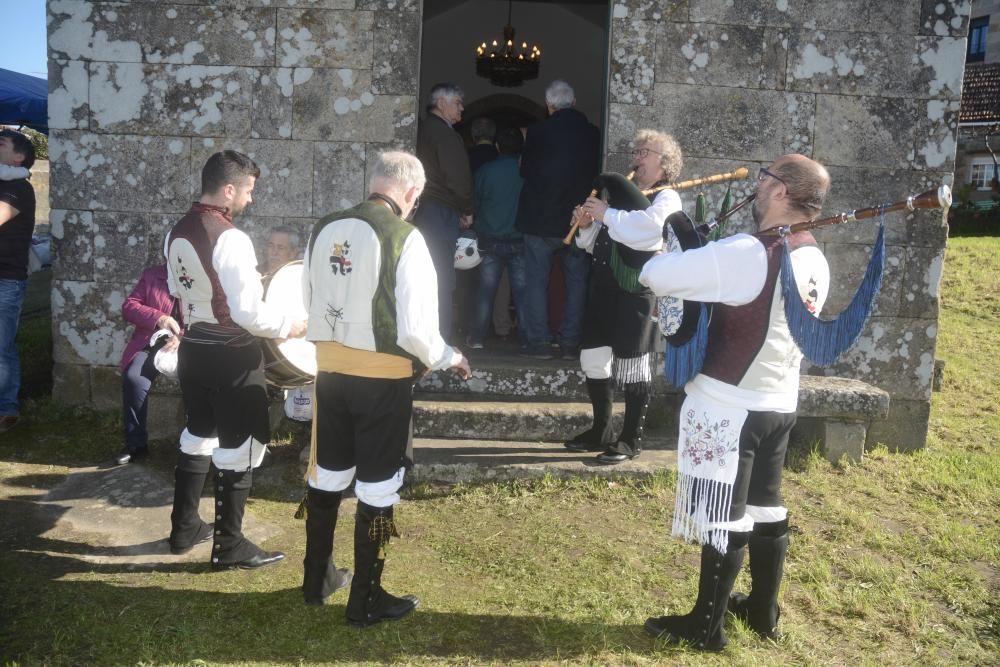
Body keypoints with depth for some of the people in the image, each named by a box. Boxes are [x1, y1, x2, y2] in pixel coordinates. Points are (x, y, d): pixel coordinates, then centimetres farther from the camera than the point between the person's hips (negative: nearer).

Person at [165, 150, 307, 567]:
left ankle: (185, 528, 33)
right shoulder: (231, 239, -22)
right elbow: (248, 314, -25)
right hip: (231, 355, -9)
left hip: (193, 348, 9)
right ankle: (229, 546, 13)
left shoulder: (177, 233, 5)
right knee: (239, 446, 3)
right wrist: (289, 327, -10)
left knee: (198, 435, 21)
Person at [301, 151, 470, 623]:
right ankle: (365, 600, 22)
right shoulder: (404, 238, -16)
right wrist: (447, 359, 1)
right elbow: (415, 329, -18)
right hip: (383, 378, -6)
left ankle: (316, 580, 38)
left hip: (331, 369, 6)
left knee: (327, 476, 20)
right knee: (377, 487, 8)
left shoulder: (324, 230, 1)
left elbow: (310, 304, 10)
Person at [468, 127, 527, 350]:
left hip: (490, 240, 1)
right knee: (521, 291, 3)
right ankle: (526, 338, 4)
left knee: (486, 290, 6)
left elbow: (474, 204, 5)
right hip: (520, 241, -1)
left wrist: (478, 230, 18)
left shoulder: (485, 171, -2)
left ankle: (478, 337, 8)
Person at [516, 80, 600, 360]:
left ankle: (538, 342, 6)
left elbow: (525, 170, 2)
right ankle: (570, 343, 11)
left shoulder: (538, 131, -9)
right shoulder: (593, 133, -1)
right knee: (577, 282, 11)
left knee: (537, 281, 6)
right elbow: (596, 172, 9)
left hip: (541, 220, -2)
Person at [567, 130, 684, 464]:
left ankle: (631, 440, 12)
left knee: (633, 366, 0)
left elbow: (645, 229, -26)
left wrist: (607, 214, -17)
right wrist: (587, 225, 0)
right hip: (602, 287, 8)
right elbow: (596, 243, 20)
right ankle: (601, 431, 26)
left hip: (635, 293, -7)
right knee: (593, 360, 11)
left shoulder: (666, 198, -4)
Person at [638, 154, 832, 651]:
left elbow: (654, 275, -21)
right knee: (766, 508, 19)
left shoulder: (746, 255, -23)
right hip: (779, 404, 8)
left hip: (727, 409, -8)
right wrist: (709, 279, 10)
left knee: (723, 517, 4)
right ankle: (763, 610, 36)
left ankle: (706, 626, 19)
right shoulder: (816, 264, 3)